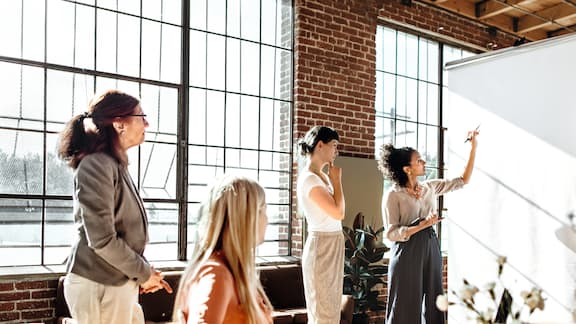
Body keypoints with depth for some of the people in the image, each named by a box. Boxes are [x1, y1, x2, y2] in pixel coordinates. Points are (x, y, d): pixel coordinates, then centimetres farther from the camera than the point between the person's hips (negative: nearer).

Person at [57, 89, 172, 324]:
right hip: (99, 286, -9)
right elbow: (102, 239, -21)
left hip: (118, 283, 9)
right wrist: (144, 273, -10)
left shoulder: (116, 165, 12)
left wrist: (146, 273, 9)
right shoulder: (96, 165, -16)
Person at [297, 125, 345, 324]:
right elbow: (338, 213, -19)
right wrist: (337, 180, -11)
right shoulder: (309, 178, -17)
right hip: (322, 247, -10)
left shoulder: (322, 176, 11)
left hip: (332, 247, 10)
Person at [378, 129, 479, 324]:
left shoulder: (430, 187, 8)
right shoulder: (393, 195, -10)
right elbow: (391, 233, -13)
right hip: (407, 253, -6)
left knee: (434, 304, 11)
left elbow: (463, 180, 13)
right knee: (406, 307, 1)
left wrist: (473, 147, 8)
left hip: (431, 250, 6)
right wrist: (422, 225, -23)